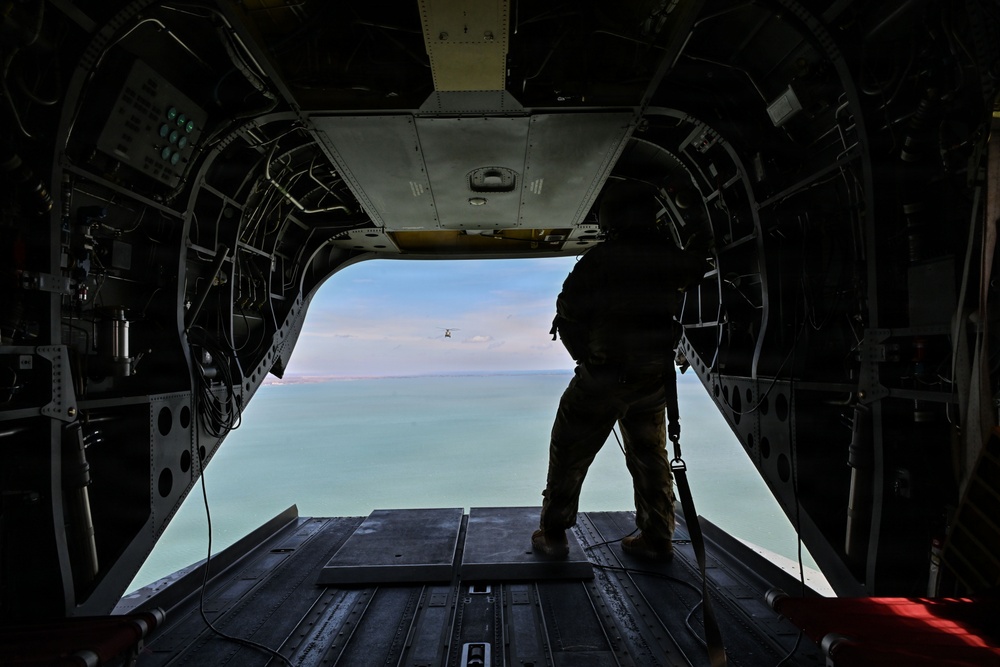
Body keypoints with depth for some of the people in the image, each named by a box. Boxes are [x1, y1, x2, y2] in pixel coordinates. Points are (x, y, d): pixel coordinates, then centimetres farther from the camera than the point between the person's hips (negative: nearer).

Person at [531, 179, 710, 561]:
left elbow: (568, 315, -10)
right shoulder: (670, 257, 0)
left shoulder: (600, 260, -14)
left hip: (603, 378, -5)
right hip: (654, 379, 5)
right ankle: (657, 539, 26)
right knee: (651, 457, 18)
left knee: (568, 455, 9)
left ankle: (553, 536, 17)